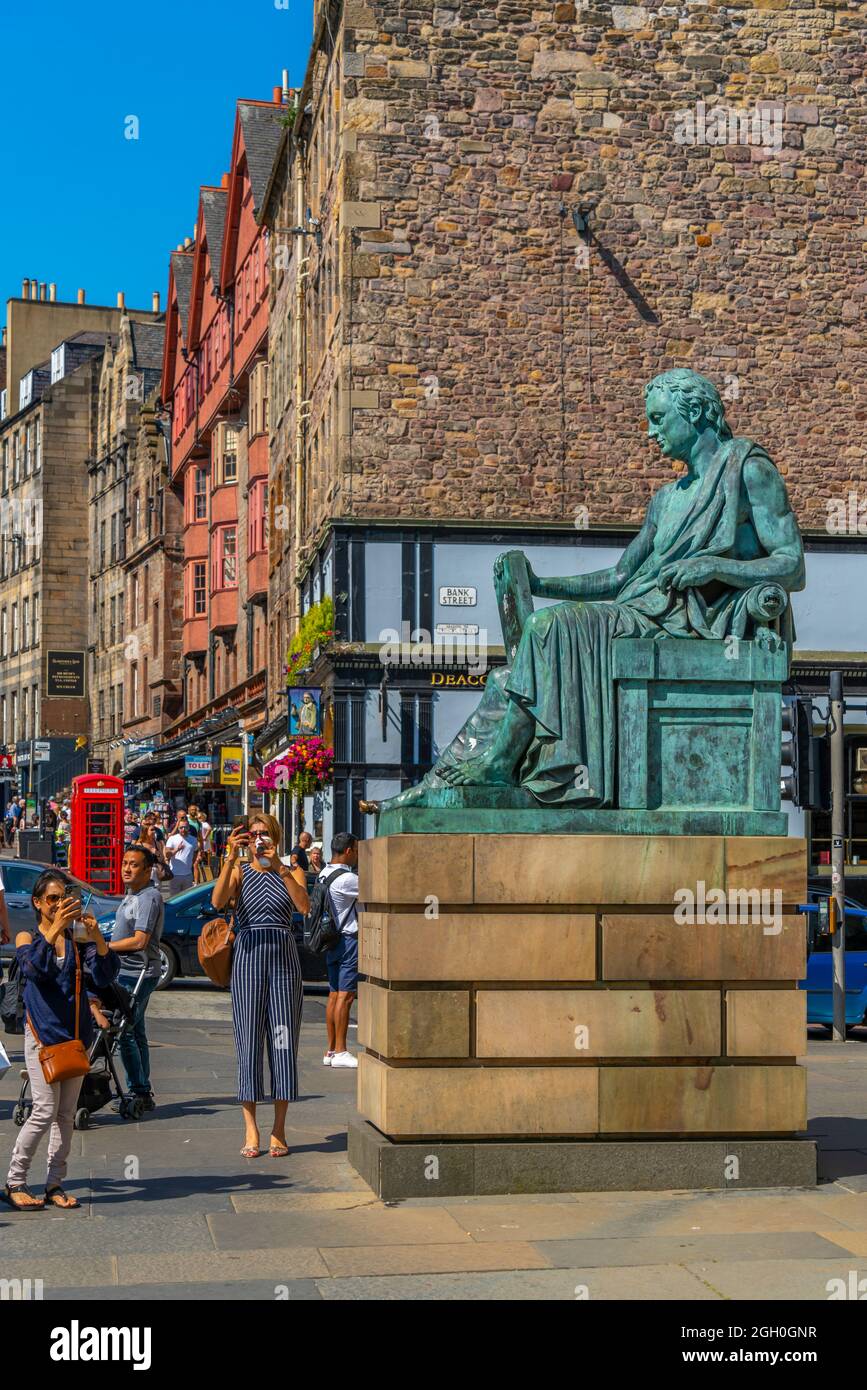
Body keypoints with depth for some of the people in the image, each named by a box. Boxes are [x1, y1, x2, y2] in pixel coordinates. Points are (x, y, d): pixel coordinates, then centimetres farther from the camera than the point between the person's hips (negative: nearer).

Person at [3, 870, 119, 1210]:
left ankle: (55, 1184, 16)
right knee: (45, 1112, -9)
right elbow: (35, 968, -23)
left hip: (75, 1035, 4)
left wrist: (97, 937, -23)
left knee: (67, 1115, 7)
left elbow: (104, 977, -8)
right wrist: (56, 928, -34)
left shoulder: (79, 940, 5)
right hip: (42, 1034, -4)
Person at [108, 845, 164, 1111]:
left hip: (139, 974, -10)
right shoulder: (132, 895, 16)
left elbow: (139, 941, -21)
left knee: (124, 1031, -10)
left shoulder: (149, 897, -16)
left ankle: (139, 1092, -5)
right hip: (127, 972, 10)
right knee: (134, 1032, 13)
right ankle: (143, 1093, 19)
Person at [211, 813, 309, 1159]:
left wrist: (278, 867, -22)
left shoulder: (292, 874, 9)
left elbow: (304, 905, -12)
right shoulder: (239, 872, 7)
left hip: (284, 959, 1)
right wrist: (230, 859, -24)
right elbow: (217, 901, -13)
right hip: (248, 958, -1)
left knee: (283, 1039, 0)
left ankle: (279, 1130, 7)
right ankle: (250, 1131, 2)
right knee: (249, 1040, -2)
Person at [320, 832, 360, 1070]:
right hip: (349, 939, -9)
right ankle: (340, 1052, -6)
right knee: (345, 995, -7)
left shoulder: (325, 874, 10)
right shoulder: (346, 879, -18)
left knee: (334, 994, 11)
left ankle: (331, 1050, 14)